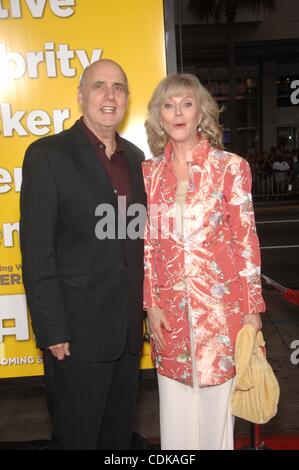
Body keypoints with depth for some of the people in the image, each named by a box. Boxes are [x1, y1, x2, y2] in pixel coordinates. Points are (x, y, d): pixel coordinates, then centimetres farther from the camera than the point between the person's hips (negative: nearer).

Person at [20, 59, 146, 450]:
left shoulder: (135, 158, 9)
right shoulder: (48, 155, -10)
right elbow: (37, 253, -13)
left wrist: (144, 309, 10)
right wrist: (53, 332, -15)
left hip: (129, 329, 6)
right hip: (76, 333, -5)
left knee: (120, 435, 21)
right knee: (77, 437, 13)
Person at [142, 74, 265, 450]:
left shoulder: (230, 166, -4)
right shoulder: (149, 172, 4)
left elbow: (246, 240, -3)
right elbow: (148, 243, 7)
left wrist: (252, 309, -4)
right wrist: (151, 305, 2)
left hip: (221, 303, -2)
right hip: (170, 309, 3)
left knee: (217, 405, 11)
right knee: (175, 410, 15)